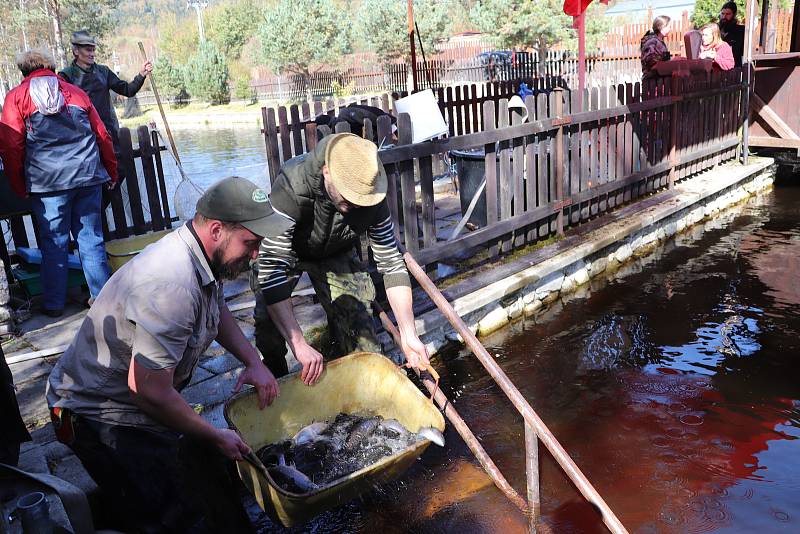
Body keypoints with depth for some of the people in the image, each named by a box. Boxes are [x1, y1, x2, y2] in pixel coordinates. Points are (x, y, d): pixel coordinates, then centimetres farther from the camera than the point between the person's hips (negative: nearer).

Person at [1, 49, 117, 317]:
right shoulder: (76, 92, 14)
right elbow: (102, 136, 11)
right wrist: (111, 172, 18)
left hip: (47, 182, -2)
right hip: (88, 176, 3)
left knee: (53, 242, 6)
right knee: (91, 239, 8)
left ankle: (54, 304, 13)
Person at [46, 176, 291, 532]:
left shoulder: (202, 253, -4)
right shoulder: (171, 285, -33)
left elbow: (217, 310, 18)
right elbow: (149, 390, -30)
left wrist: (253, 362, 3)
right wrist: (215, 437, -16)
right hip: (103, 417, -9)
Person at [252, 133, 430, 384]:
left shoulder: (370, 195, -28)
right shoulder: (290, 189, -41)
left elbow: (391, 263, -20)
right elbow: (272, 267, -45)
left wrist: (408, 334, -28)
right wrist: (299, 344, -50)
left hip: (335, 253, 3)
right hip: (283, 249, -2)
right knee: (269, 323, -20)